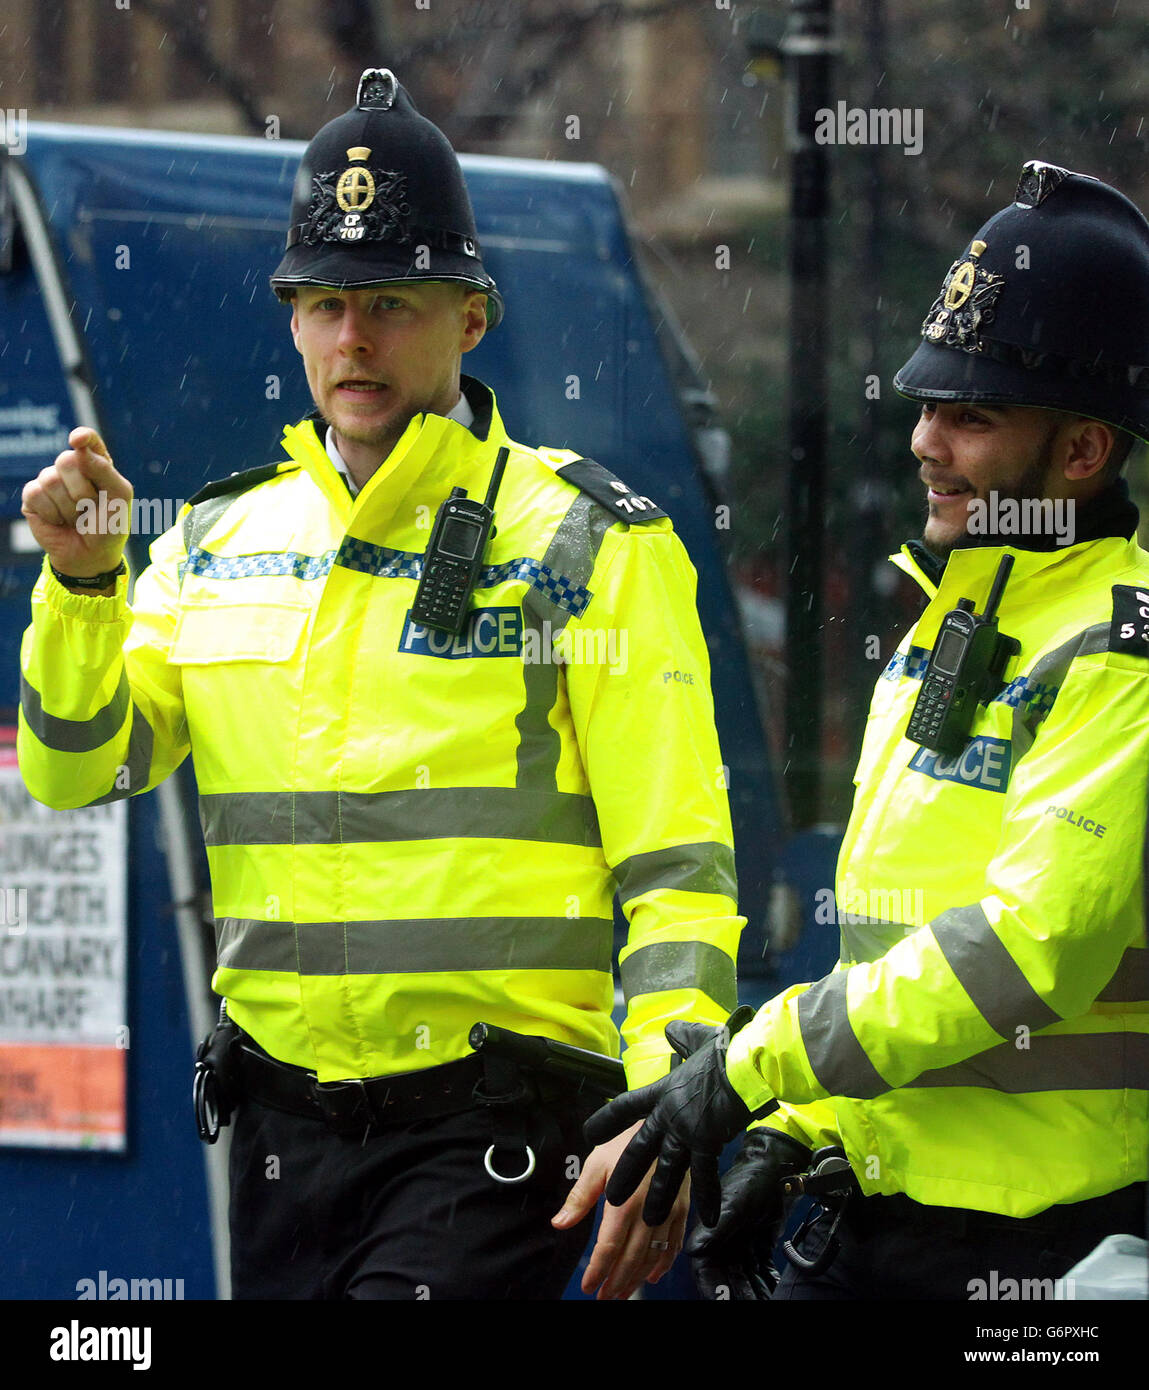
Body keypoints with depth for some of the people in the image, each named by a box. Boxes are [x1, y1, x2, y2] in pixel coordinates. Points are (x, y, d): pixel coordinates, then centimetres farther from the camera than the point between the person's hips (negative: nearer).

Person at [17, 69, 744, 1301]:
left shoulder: (590, 545, -2)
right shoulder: (219, 541, 12)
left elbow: (677, 865, -6)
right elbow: (75, 771, 9)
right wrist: (79, 582, -8)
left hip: (489, 1123, -5)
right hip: (283, 1120, 5)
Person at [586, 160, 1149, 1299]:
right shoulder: (942, 630, 17)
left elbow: (1028, 948, -22)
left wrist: (755, 1066, -17)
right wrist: (791, 1131, 11)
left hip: (1045, 1246, -8)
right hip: (876, 1215, 8)